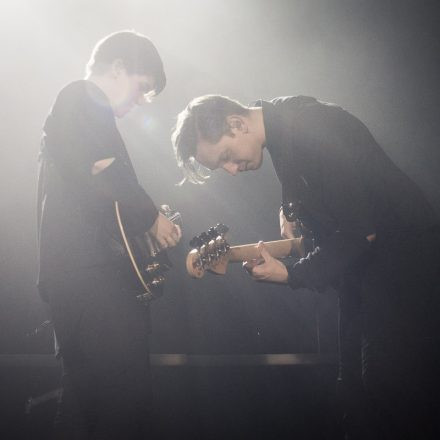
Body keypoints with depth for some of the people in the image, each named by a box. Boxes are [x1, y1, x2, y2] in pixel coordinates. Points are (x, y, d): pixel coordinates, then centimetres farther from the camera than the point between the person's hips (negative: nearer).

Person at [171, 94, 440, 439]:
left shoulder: (311, 129, -26)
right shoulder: (281, 121, 2)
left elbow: (361, 232, -27)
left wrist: (291, 275, -21)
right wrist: (289, 211, 2)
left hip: (405, 254, -9)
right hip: (361, 256, 10)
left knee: (391, 387, -12)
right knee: (358, 381, 13)